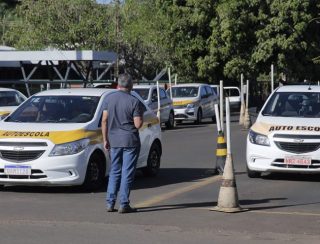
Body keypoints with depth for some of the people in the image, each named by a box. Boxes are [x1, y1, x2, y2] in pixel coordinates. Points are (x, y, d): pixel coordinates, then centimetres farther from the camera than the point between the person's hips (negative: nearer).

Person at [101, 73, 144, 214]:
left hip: (114, 140, 4)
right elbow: (138, 124, -14)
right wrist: (141, 117, 8)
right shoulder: (134, 101, -10)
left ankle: (110, 203, 11)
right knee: (127, 173, 1)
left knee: (114, 171, 14)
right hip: (130, 141, -4)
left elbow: (104, 120, 1)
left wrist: (105, 139, 8)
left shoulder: (109, 98, 1)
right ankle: (124, 205, 1)